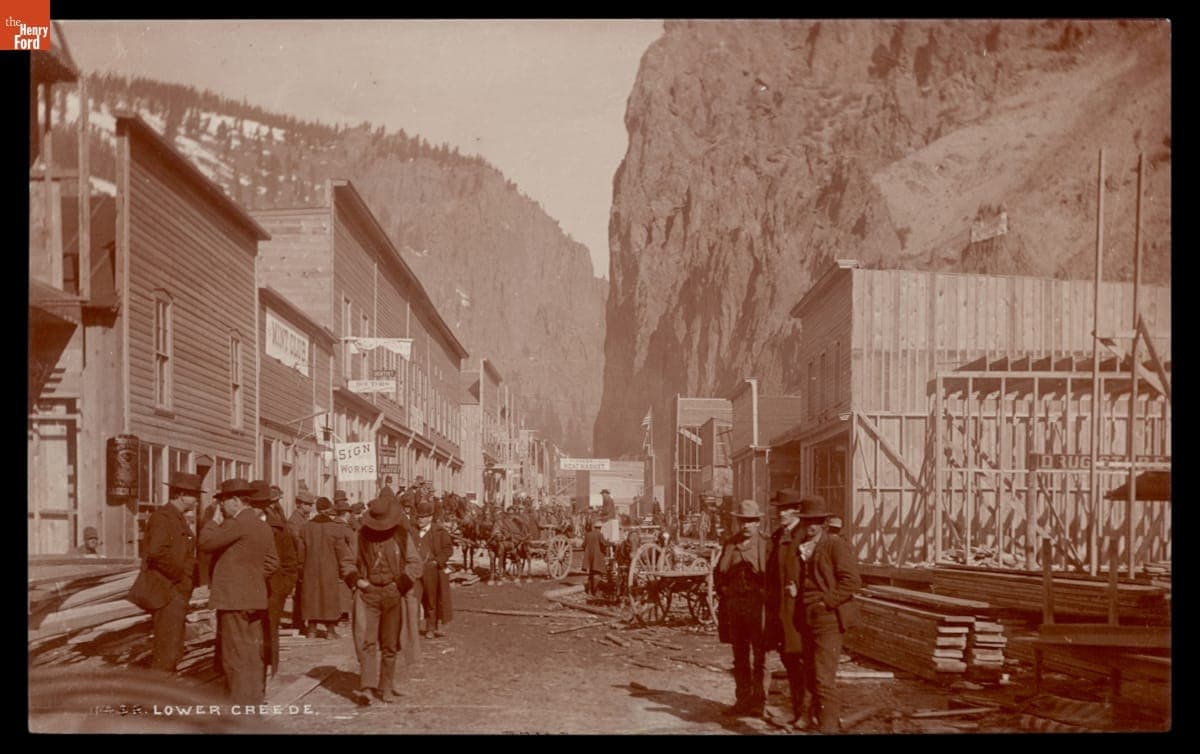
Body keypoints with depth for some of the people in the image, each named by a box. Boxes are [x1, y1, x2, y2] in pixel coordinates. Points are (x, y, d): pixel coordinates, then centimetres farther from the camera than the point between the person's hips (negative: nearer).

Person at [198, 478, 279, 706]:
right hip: (256, 597, 9)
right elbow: (272, 562, 16)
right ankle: (255, 699, 19)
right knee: (253, 652, 13)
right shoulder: (263, 527, 13)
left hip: (234, 599, -9)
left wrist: (215, 520, 0)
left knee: (237, 655, -5)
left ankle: (241, 703, -4)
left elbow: (205, 543, -12)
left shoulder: (237, 523, -15)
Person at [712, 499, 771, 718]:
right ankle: (743, 701, 20)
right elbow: (719, 572, 18)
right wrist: (723, 592, 7)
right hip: (734, 606, 5)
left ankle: (758, 702, 7)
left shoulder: (767, 544, -4)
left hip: (758, 606, -5)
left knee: (759, 657, 0)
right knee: (740, 657, 12)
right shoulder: (730, 544, 11)